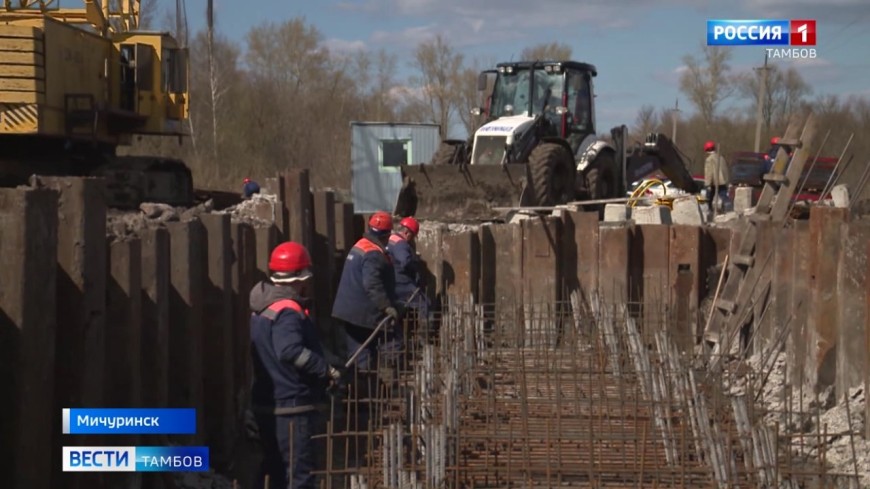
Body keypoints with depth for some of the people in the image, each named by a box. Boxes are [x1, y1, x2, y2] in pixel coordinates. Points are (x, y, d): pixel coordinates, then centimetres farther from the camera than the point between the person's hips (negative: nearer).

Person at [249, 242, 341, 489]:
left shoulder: (264, 308, 12)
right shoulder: (288, 311, -18)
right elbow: (290, 351, -34)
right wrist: (326, 370, -25)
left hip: (267, 403, 10)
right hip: (292, 405, -10)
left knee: (276, 469, 18)